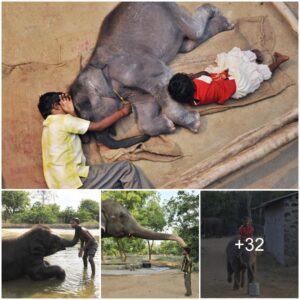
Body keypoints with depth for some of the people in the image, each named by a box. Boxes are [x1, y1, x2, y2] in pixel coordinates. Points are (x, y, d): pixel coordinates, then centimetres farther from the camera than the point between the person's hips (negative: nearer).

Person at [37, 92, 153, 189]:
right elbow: (98, 126, -4)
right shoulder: (61, 120, -7)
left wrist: (71, 112, 14)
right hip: (75, 180, -10)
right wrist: (122, 112, 6)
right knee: (127, 168, -6)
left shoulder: (51, 125, 22)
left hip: (64, 186, 10)